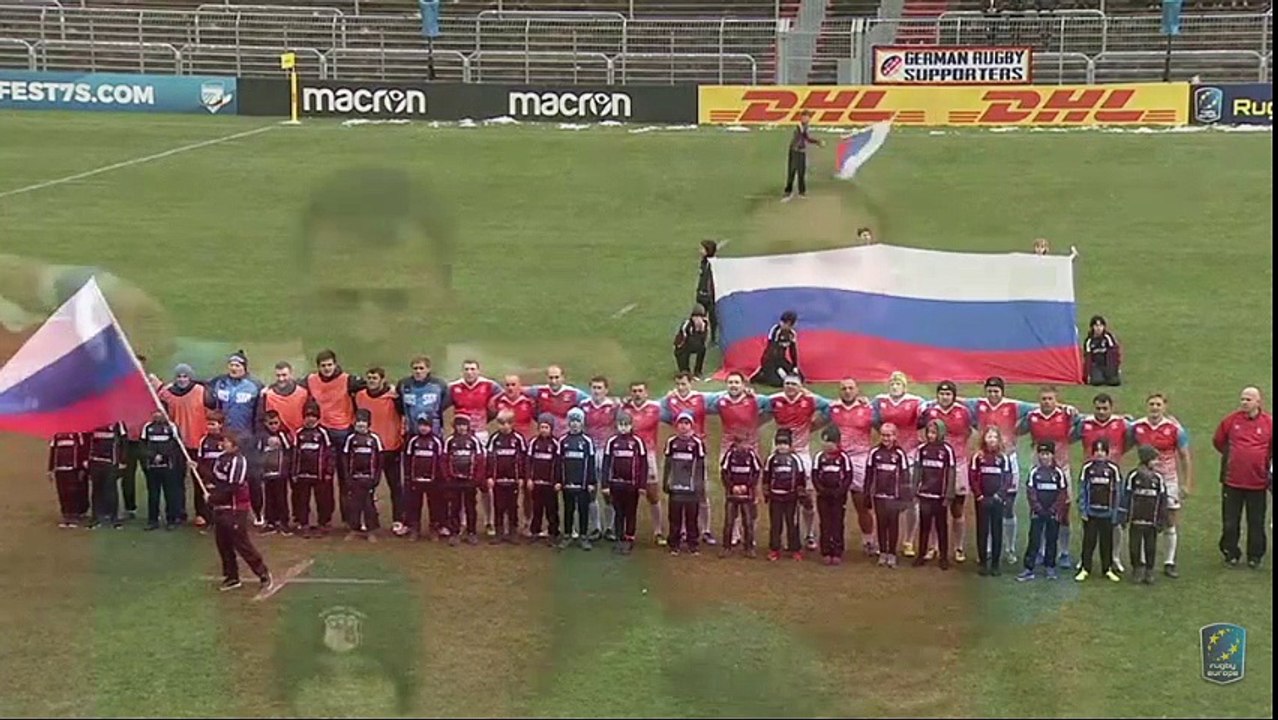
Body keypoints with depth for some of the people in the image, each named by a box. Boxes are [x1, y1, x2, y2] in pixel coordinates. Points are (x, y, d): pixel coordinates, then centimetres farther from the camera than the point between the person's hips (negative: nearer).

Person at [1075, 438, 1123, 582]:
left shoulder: (1113, 468, 0)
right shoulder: (1087, 467, 1)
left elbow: (1118, 492, 2)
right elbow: (1082, 489, 3)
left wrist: (1115, 513, -1)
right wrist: (1082, 510, -3)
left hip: (1107, 512, 0)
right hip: (1091, 511, 0)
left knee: (1107, 542, 7)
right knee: (1089, 541, 3)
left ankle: (1108, 569, 17)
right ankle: (1085, 569, 10)